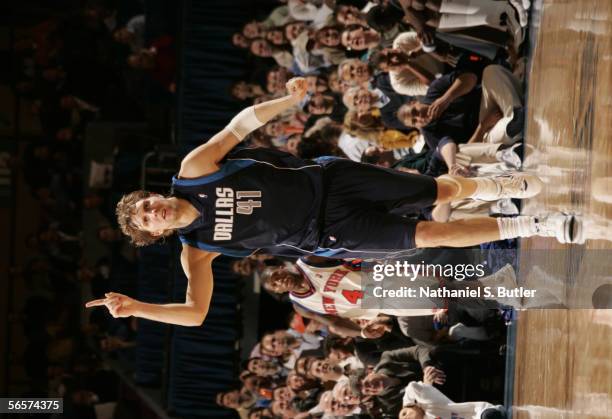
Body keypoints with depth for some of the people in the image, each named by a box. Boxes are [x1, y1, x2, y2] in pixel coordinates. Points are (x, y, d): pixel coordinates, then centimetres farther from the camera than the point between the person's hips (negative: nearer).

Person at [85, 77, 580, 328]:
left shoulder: (193, 169, -9)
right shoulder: (196, 253, -12)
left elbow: (241, 123, -4)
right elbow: (196, 312, -16)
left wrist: (291, 99, -16)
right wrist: (134, 308, -29)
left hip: (327, 179, 2)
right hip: (329, 233, -2)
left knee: (448, 190, 3)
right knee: (432, 234, -6)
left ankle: (509, 184, 34)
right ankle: (535, 227, 11)